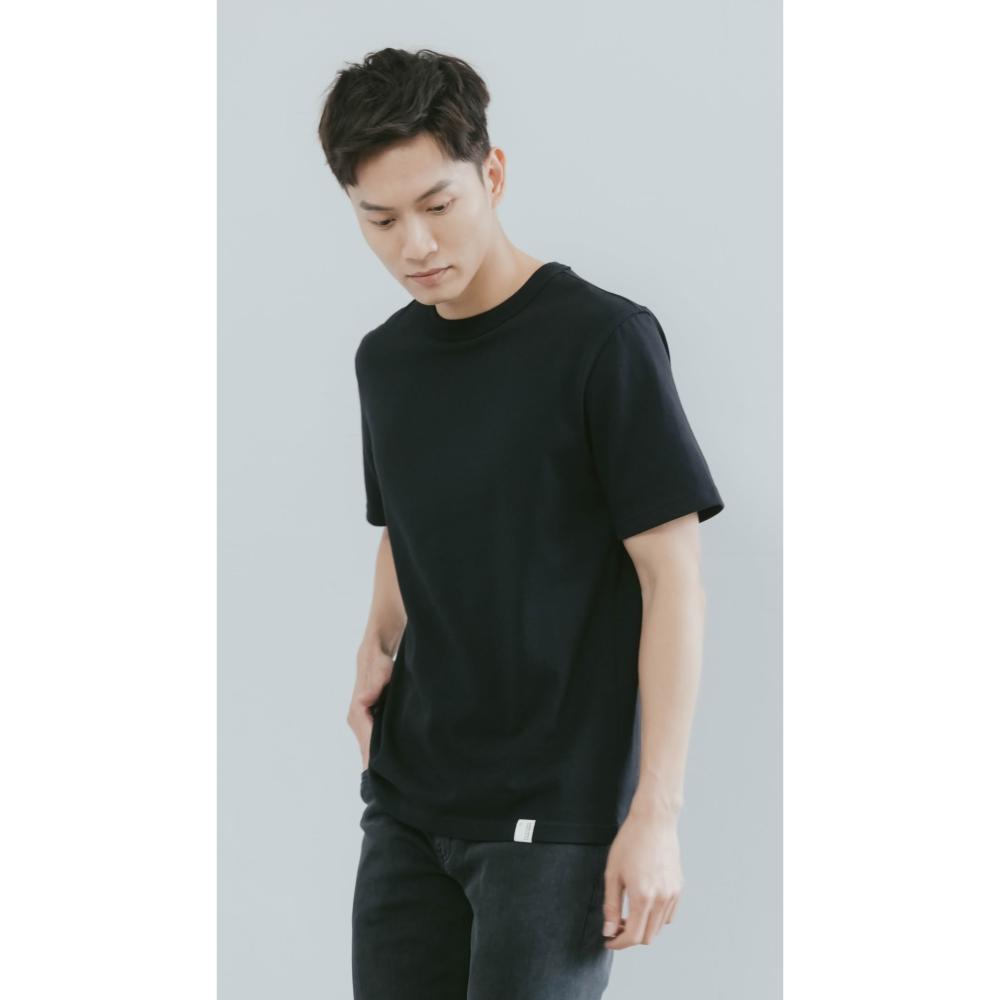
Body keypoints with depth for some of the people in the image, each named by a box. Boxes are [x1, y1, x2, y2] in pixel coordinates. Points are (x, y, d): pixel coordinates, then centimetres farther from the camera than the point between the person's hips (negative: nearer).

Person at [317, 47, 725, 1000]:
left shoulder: (602, 339, -12)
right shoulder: (384, 359, 8)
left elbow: (672, 577, -12)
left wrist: (656, 812, -16)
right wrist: (379, 646, 3)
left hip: (555, 812, -6)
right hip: (408, 801, 6)